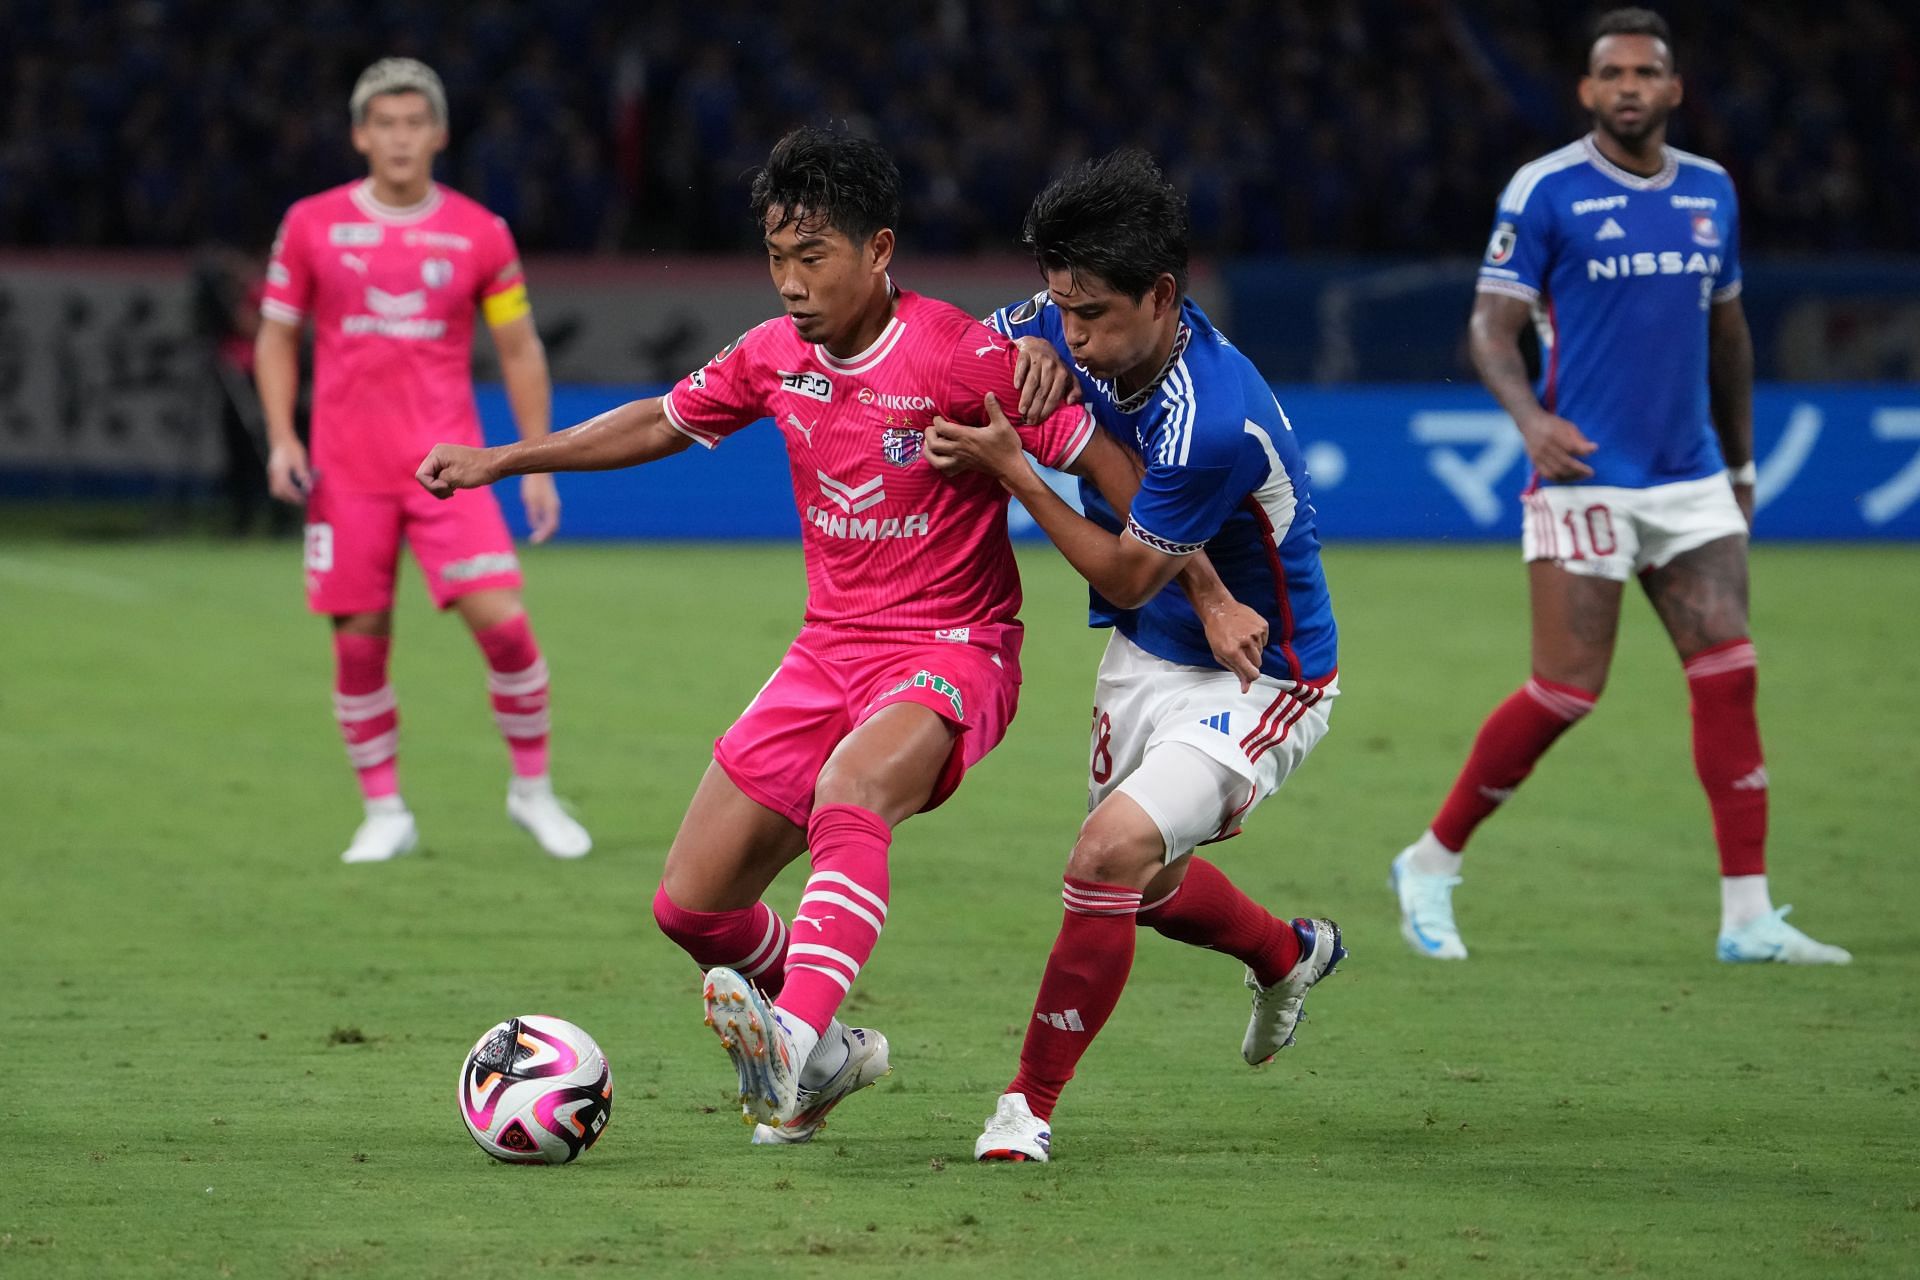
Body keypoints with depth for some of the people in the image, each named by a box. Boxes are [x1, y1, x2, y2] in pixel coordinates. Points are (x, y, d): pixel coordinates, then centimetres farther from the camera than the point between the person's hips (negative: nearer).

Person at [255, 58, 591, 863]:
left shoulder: (479, 234, 3)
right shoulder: (312, 225, 3)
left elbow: (519, 351, 9)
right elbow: (276, 337, 11)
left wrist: (539, 463, 4)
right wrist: (281, 438, -2)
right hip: (346, 467, 1)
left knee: (501, 619, -13)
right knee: (359, 642, 0)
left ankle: (533, 790, 5)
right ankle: (384, 814, 14)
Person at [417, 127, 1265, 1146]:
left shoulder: (962, 356, -16)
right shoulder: (777, 355, 3)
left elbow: (1107, 464, -11)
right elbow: (662, 422, 20)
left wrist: (1210, 597, -14)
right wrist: (502, 461, 19)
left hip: (951, 652, -7)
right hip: (829, 650, 7)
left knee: (847, 796, -39)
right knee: (692, 906, 1)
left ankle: (798, 1039, -53)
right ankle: (823, 1052, 25)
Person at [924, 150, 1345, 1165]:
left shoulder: (1212, 425, -35)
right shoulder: (1072, 330, -13)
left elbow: (1126, 577, -23)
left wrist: (1008, 468, -24)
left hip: (1256, 675, -9)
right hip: (1147, 654, 9)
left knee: (1113, 851, -25)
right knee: (1142, 880, 23)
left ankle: (1031, 1101, -11)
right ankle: (1290, 955, 54)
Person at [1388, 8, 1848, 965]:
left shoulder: (1710, 191, 10)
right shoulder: (1545, 192, -6)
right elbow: (1491, 325, -7)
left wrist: (1740, 463, 24)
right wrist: (1531, 419, -24)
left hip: (1693, 481, 5)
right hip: (1585, 480, -5)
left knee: (1727, 675, -6)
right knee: (1567, 694, -7)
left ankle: (1748, 916, -4)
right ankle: (1431, 865, 11)